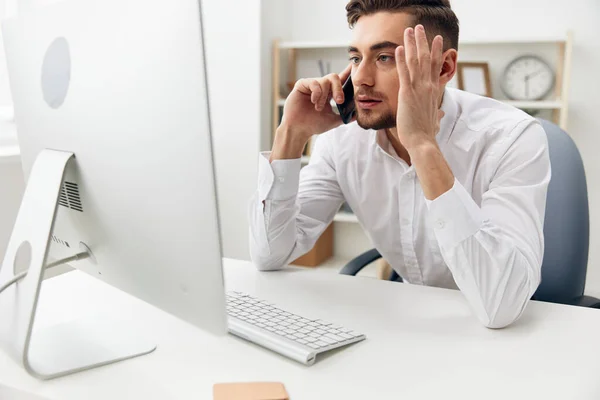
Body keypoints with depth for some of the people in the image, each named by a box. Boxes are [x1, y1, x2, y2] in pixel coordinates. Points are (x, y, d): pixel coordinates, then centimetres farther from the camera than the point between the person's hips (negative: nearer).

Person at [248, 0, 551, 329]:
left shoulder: (512, 138, -21)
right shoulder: (344, 137, -8)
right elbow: (269, 256, -10)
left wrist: (423, 145, -35)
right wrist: (292, 133, -19)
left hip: (498, 340, -2)